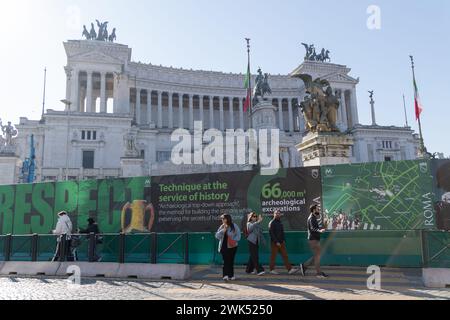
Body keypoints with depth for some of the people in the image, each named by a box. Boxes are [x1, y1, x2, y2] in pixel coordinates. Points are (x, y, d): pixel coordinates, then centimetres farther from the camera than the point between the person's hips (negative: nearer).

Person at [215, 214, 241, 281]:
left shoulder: (234, 226, -3)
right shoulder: (222, 227, 8)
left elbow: (238, 236, -1)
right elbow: (217, 236, 2)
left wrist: (234, 240, -18)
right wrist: (223, 230, -12)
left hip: (232, 246, -2)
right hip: (224, 246, 2)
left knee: (231, 261, 4)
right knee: (226, 260, -5)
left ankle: (231, 275, 14)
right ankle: (226, 275, -9)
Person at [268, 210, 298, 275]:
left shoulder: (280, 222, 16)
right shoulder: (272, 223, -8)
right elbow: (271, 233, -15)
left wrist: (284, 240, 8)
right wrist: (276, 242, -18)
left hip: (281, 243, 7)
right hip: (274, 243, -7)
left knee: (285, 255, 2)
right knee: (273, 256, 1)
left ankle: (290, 269, -1)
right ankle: (272, 270, 11)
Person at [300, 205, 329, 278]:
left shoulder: (315, 218, 18)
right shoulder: (311, 218, -13)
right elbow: (312, 228, -30)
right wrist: (319, 231, -44)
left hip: (316, 239, 10)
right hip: (313, 239, -10)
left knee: (316, 256, 12)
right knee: (317, 256, -7)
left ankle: (304, 266, 19)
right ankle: (319, 273, -1)